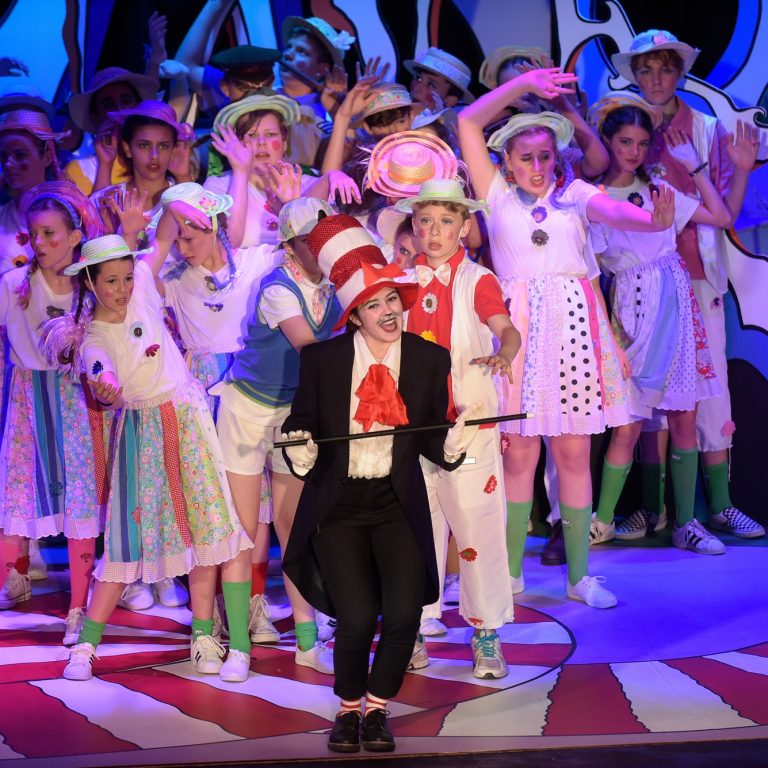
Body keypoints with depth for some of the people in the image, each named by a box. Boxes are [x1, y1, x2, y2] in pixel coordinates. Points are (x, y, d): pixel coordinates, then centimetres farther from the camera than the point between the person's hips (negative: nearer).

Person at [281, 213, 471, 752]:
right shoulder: (322, 359, -3)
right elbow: (302, 422, 6)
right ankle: (348, 708, 13)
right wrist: (300, 452, -16)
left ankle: (378, 709, 13)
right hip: (337, 505, -1)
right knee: (357, 616, -17)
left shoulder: (429, 360, 1)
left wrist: (449, 447, -15)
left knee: (404, 614, -16)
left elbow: (431, 435, 7)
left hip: (398, 505, 1)